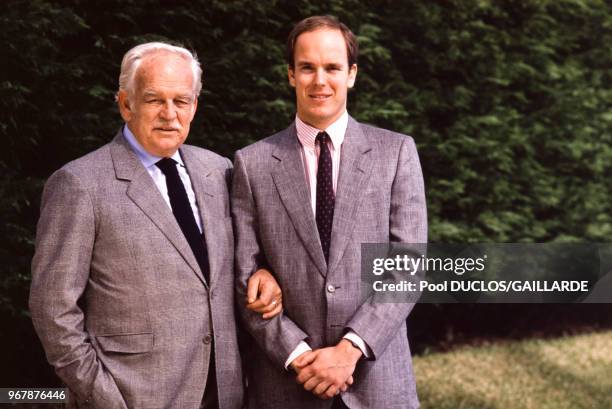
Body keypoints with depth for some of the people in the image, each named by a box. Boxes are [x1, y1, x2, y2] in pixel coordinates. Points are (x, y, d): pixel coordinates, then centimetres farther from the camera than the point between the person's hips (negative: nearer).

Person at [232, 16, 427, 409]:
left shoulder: (396, 152, 1)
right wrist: (298, 355, -11)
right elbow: (246, 278, -1)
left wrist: (350, 349, -14)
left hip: (378, 377, 0)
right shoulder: (253, 163, 2)